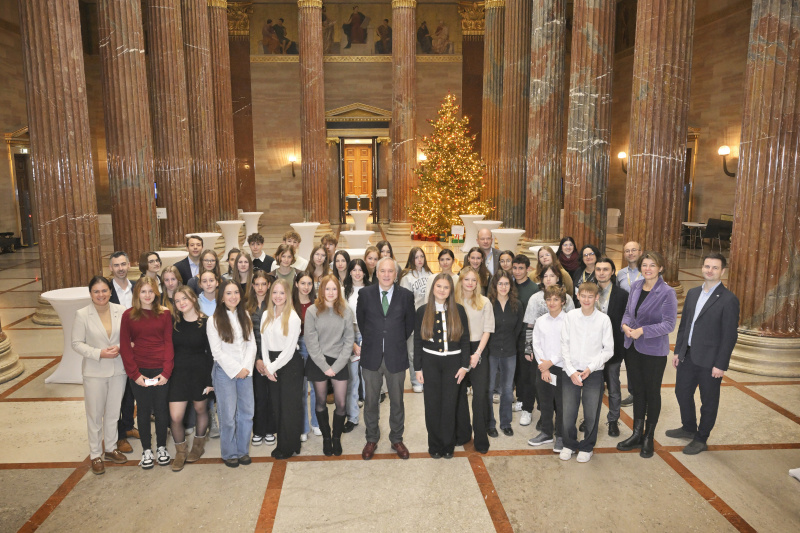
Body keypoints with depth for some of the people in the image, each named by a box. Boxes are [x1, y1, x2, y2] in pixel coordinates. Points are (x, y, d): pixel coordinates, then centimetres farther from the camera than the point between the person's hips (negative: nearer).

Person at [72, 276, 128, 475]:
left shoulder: (121, 311, -6)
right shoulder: (82, 314, -10)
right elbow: (77, 343, -7)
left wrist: (120, 347, -16)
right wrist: (99, 353, -18)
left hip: (118, 370, 2)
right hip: (94, 372, -2)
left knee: (113, 412, 16)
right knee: (94, 415, 9)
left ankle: (111, 448, 33)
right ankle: (95, 454, 25)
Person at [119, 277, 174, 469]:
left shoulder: (164, 314, 1)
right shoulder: (128, 315, 0)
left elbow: (169, 343, -1)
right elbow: (124, 347, -1)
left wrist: (166, 371, -9)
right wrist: (134, 373, -8)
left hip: (161, 371, 0)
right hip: (139, 371, 0)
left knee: (161, 408, 9)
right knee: (143, 410, 10)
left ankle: (161, 448, 26)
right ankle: (146, 450, 24)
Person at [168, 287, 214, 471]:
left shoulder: (205, 323, -8)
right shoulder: (173, 323, 1)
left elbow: (211, 352, -8)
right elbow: (169, 349, 5)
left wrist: (210, 379, -10)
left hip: (200, 372, -2)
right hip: (179, 372, 2)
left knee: (200, 409, 14)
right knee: (175, 417, -3)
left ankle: (199, 445, 38)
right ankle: (181, 451, 20)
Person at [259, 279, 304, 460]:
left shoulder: (293, 318, -12)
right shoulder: (266, 316, 6)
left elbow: (289, 350, -14)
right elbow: (264, 343, 6)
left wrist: (272, 367, -11)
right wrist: (266, 365, -4)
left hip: (290, 364, -6)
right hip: (272, 366, 6)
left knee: (289, 406, 1)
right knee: (276, 405, 10)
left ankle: (289, 447, 15)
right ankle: (281, 442, 23)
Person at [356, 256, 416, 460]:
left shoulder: (406, 295, -3)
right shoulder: (365, 293, -2)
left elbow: (409, 323, 9)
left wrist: (398, 341, 10)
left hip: (396, 357, 0)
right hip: (371, 357, 0)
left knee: (397, 401, 13)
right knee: (370, 401, 11)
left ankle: (397, 440, 30)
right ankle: (371, 440, 29)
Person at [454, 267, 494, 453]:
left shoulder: (484, 302, 2)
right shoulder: (453, 302, 2)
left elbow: (487, 330, 1)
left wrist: (477, 353, -8)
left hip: (478, 351, -1)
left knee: (480, 394, -4)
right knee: (459, 393, 7)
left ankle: (481, 438, 7)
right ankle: (462, 433, 22)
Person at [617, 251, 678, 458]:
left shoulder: (667, 293, -14)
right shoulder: (636, 286, 3)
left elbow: (669, 324, -16)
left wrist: (642, 330, -24)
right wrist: (625, 324, -10)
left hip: (654, 350, -5)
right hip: (632, 347, 5)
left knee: (652, 392, 11)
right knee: (638, 390, 15)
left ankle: (649, 438, 27)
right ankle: (637, 434, 28)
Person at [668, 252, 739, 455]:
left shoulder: (729, 300, -13)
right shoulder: (692, 293, 8)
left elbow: (730, 336, -14)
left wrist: (721, 365, -15)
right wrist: (678, 351, 9)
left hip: (710, 361, -6)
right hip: (688, 356, 6)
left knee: (708, 401, 9)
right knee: (682, 392, 19)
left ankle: (701, 439, 26)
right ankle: (688, 428, 41)